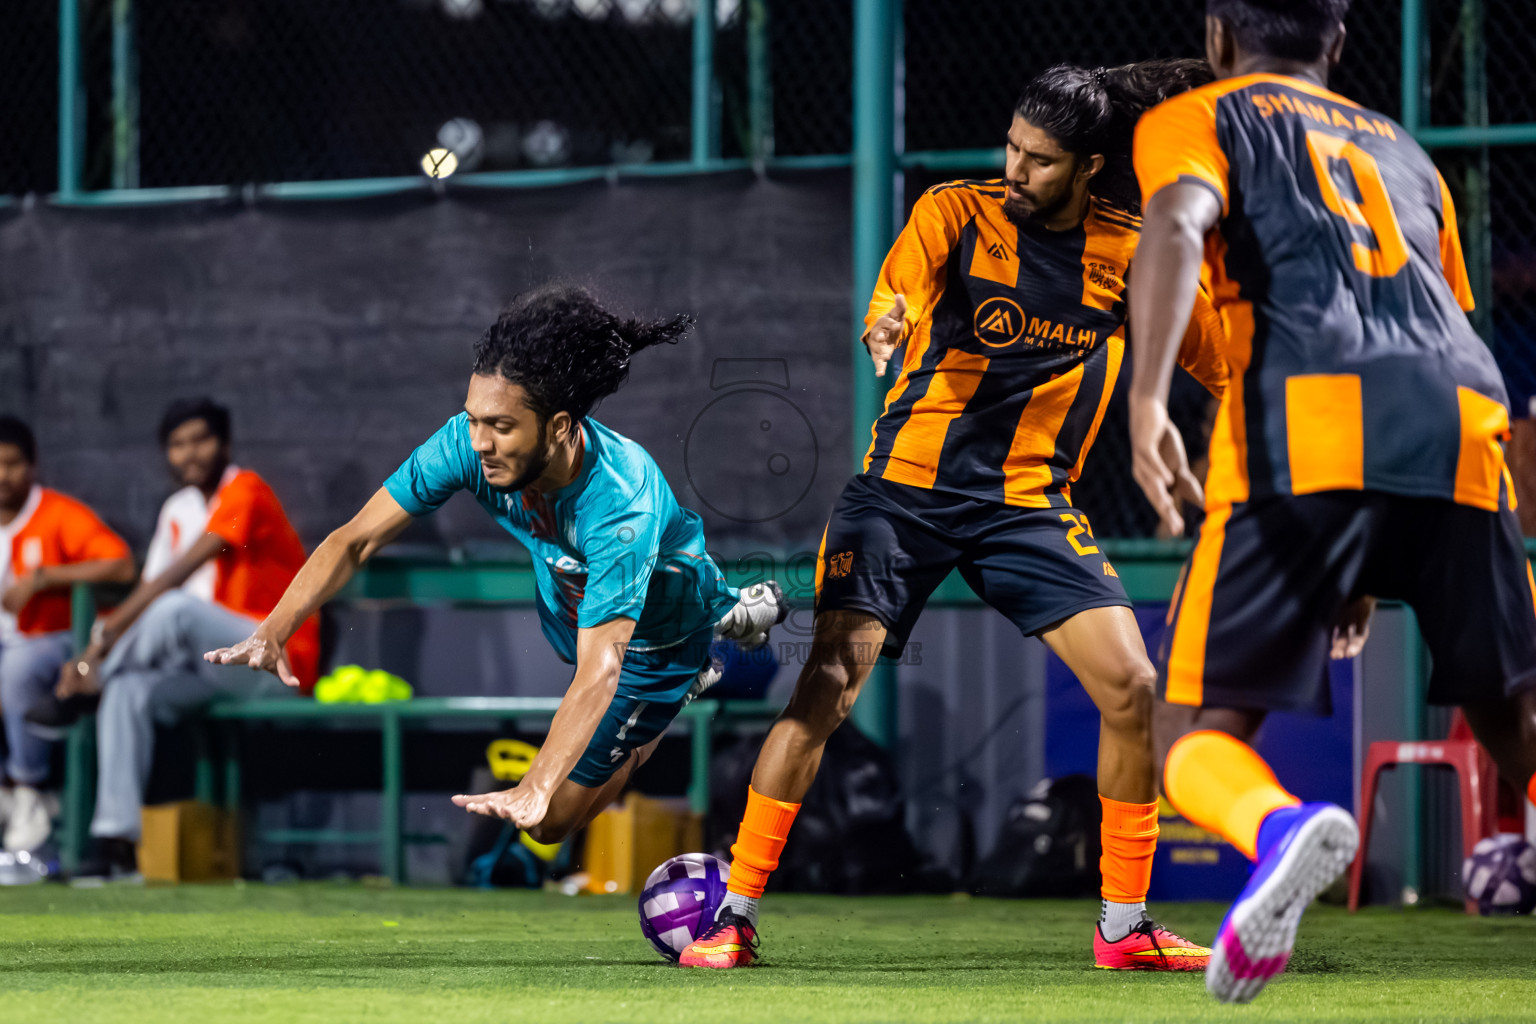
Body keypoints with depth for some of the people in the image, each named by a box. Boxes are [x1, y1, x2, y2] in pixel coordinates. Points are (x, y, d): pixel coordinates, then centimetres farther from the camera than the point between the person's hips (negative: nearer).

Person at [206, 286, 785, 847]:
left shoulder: (620, 501, -45)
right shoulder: (469, 442, -31)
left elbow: (599, 672, -50)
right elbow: (356, 540, -27)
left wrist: (535, 792, -62)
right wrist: (271, 635, -42)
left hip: (657, 630, -6)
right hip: (567, 601, 6)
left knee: (553, 823, 3)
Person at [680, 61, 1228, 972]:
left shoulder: (1131, 255, 0)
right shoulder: (957, 213, -5)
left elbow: (1219, 362, 9)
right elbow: (894, 303, -20)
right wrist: (885, 328, -44)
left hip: (1028, 503, 2)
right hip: (906, 486, -2)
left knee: (1133, 687, -10)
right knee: (828, 687, -13)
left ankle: (1125, 927, 5)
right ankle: (735, 917, -4)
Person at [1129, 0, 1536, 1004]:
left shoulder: (1197, 118, 20)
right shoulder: (1404, 149, 35)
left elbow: (1177, 225, -3)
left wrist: (1148, 400, -17)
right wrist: (1372, 568, 39)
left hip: (1309, 419, -4)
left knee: (1200, 730, 0)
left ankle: (1280, 827, -35)